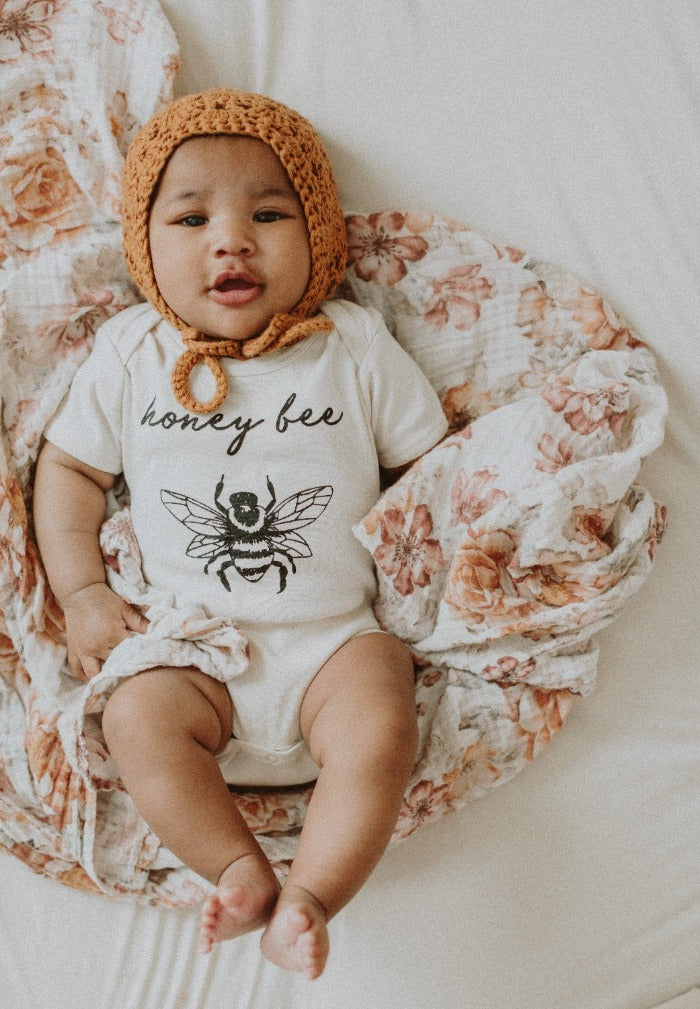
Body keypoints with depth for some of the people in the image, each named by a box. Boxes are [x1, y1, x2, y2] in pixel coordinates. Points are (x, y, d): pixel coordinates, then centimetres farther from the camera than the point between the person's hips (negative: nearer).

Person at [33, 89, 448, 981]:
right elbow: (69, 465, 12)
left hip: (337, 634, 0)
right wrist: (81, 592, 2)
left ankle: (310, 898, -16)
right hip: (193, 646, 1)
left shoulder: (355, 349, 1)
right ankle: (241, 872, -14)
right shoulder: (129, 356, 4)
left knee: (380, 730, -26)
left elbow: (433, 457, 9)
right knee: (137, 718, -26)